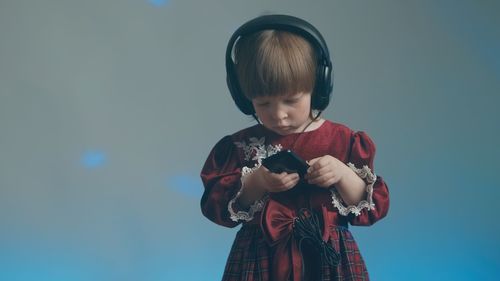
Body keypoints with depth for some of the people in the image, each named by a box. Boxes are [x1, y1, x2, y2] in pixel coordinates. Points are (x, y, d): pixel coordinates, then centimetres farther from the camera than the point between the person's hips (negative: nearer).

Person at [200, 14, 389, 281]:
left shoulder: (343, 141, -1)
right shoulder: (241, 146, -1)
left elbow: (373, 206, -1)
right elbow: (216, 206, -5)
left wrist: (343, 175, -17)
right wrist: (255, 183, -20)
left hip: (328, 259, 0)